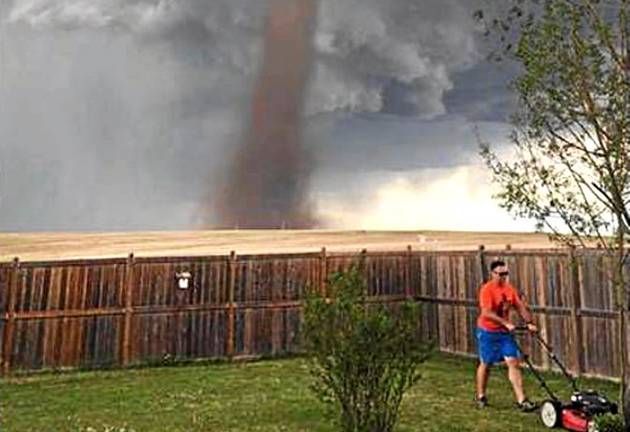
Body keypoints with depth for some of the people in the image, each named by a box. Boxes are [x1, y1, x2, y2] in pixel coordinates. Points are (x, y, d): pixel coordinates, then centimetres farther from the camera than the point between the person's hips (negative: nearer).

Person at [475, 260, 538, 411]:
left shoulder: (509, 289, 1)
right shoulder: (487, 289, -19)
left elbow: (521, 307, 2)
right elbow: (487, 313, -27)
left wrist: (529, 323, -12)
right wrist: (506, 323, -32)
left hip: (505, 332, 5)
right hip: (488, 332, -5)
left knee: (513, 362, -3)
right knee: (485, 364, 9)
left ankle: (521, 399, -1)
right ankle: (481, 397, 25)